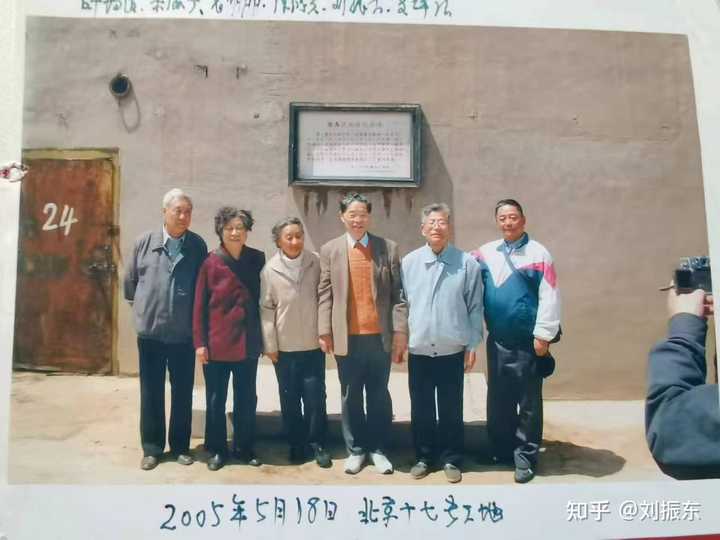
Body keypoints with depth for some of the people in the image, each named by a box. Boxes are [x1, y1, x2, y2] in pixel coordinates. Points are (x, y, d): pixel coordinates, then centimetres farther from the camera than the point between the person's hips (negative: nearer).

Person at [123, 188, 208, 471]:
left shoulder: (198, 245, -4)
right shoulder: (145, 241, -2)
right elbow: (130, 280, 8)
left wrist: (199, 322, 5)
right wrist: (139, 306, 14)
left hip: (184, 332, 0)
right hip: (150, 330, 1)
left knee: (183, 392, 11)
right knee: (151, 392, 11)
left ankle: (180, 445, 26)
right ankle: (152, 447, 25)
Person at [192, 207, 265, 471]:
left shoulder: (257, 259, 0)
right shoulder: (210, 263, -7)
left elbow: (262, 298, 6)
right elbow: (200, 305, -4)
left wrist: (263, 335, 5)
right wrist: (199, 342, -7)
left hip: (248, 343, 2)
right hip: (217, 343, -2)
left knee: (246, 399, 12)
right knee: (216, 400, 10)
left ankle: (244, 448, 27)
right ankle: (217, 450, 25)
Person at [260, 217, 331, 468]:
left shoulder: (316, 263, -3)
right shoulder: (270, 270, -5)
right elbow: (266, 309, -2)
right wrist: (270, 344, -3)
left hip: (313, 344, 0)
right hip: (284, 346, 0)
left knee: (315, 397, 3)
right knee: (289, 399, 11)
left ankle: (317, 443, 19)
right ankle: (296, 444, 25)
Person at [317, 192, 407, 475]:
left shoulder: (388, 248, 4)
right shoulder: (329, 250, 5)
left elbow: (397, 292, 1)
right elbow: (325, 293, 2)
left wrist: (400, 329, -4)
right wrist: (324, 331, -4)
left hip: (379, 336, 0)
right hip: (346, 337, 0)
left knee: (379, 395, 10)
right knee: (350, 396, 10)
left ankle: (378, 449, 23)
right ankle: (355, 449, 23)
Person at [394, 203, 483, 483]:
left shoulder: (467, 263, -5)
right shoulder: (409, 262, 1)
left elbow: (475, 308, -2)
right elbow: (401, 305, 5)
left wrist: (472, 345, -2)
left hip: (452, 351, -2)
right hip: (419, 350, 2)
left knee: (451, 409, 10)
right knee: (421, 408, 13)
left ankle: (451, 458, 26)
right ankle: (423, 456, 28)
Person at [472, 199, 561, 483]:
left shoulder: (538, 254, -8)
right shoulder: (485, 253, 5)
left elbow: (550, 298, -10)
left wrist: (543, 335, -12)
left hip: (527, 342, -4)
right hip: (497, 340, 4)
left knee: (528, 402, 6)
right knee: (498, 399, 15)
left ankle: (525, 456, 18)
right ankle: (500, 450, 30)